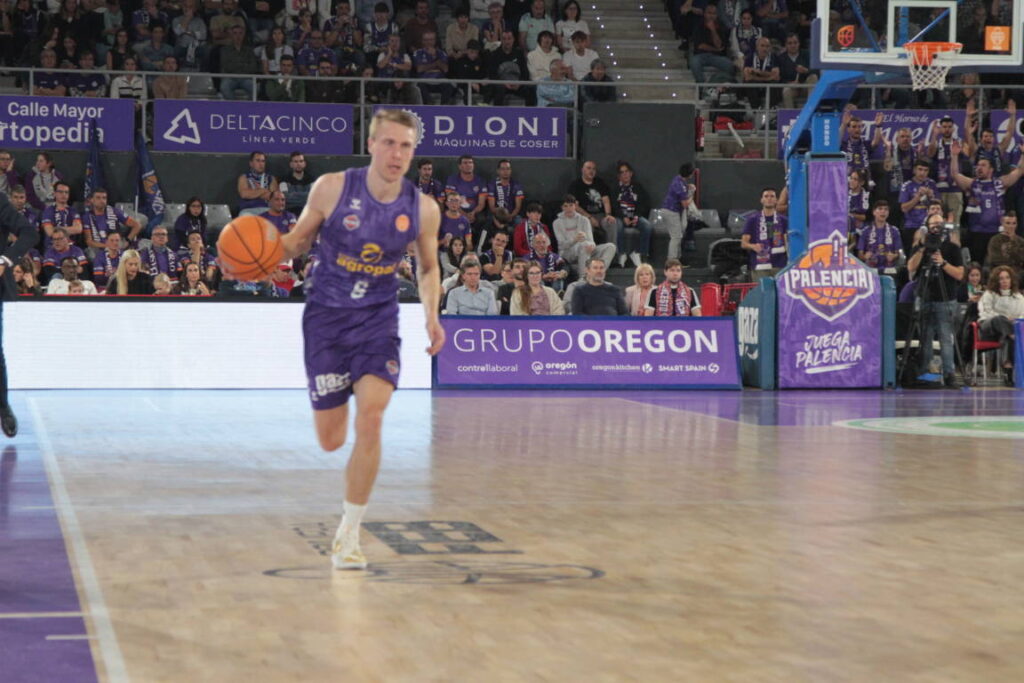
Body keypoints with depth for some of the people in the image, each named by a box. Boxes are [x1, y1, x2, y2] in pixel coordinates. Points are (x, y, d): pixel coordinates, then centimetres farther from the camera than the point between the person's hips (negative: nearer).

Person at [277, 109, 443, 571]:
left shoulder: (423, 210, -6)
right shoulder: (332, 188, -11)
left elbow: (428, 267, 12)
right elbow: (299, 241, 4)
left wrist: (432, 317, -2)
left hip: (378, 319, 0)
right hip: (327, 316, 0)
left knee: (370, 420, -20)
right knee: (330, 441, 1)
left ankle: (349, 535, -7)